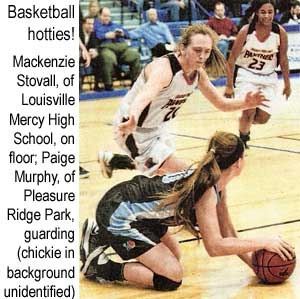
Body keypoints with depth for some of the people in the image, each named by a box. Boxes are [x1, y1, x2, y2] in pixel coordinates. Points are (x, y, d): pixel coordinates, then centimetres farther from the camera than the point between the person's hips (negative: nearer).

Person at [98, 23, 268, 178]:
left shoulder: (198, 73, -8)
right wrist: (132, 120, -76)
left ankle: (111, 160, 52)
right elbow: (145, 95, -55)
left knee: (167, 173, 33)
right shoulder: (164, 68, -34)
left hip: (156, 127, 9)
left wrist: (245, 104, -18)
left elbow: (222, 103, 3)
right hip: (132, 127, -9)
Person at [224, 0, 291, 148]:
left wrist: (287, 84, 7)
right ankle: (242, 140, 9)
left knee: (263, 118, 0)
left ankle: (245, 125, 35)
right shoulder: (246, 31, -18)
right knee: (249, 111, -18)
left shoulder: (280, 32, -13)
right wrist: (229, 85, -9)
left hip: (268, 77, 3)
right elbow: (232, 59, -10)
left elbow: (283, 59, 1)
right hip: (246, 74, -3)